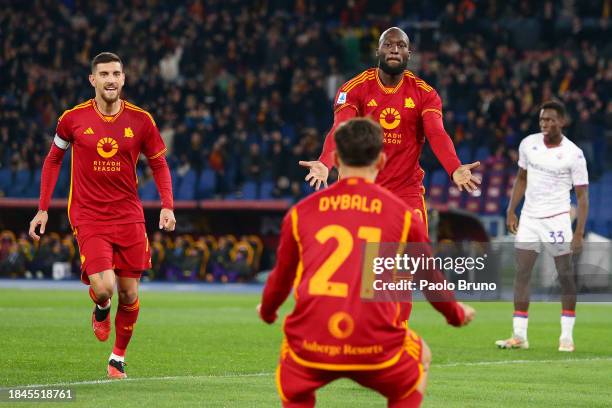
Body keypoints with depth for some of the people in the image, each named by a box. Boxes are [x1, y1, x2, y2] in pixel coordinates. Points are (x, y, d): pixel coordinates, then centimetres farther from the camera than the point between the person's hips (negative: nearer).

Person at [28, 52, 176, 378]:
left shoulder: (140, 120, -2)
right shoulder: (73, 119, -4)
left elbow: (159, 164, 8)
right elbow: (53, 159, 11)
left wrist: (167, 206, -7)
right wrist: (43, 209, 8)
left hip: (129, 215, 2)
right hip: (88, 216, -2)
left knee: (129, 294, 3)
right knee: (103, 287, -19)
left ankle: (119, 355, 25)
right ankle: (101, 311, 19)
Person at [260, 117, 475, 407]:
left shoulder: (301, 212, 13)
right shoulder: (402, 214, 10)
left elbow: (281, 277, 28)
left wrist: (267, 311, 52)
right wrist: (457, 315, 46)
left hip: (310, 350, 1)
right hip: (377, 351, -1)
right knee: (420, 357, 32)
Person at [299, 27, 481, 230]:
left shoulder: (424, 93, 0)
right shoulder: (354, 88, -4)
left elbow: (437, 134, -13)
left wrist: (455, 169, -33)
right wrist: (324, 165, -39)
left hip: (407, 189, 1)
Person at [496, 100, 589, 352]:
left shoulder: (573, 154, -9)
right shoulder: (528, 144, 4)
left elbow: (582, 195, -8)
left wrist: (579, 232, -15)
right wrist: (511, 211, 10)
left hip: (557, 219, -4)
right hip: (528, 217, 4)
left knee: (565, 276, -2)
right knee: (521, 274, 0)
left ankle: (567, 336, 5)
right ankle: (519, 336, 4)